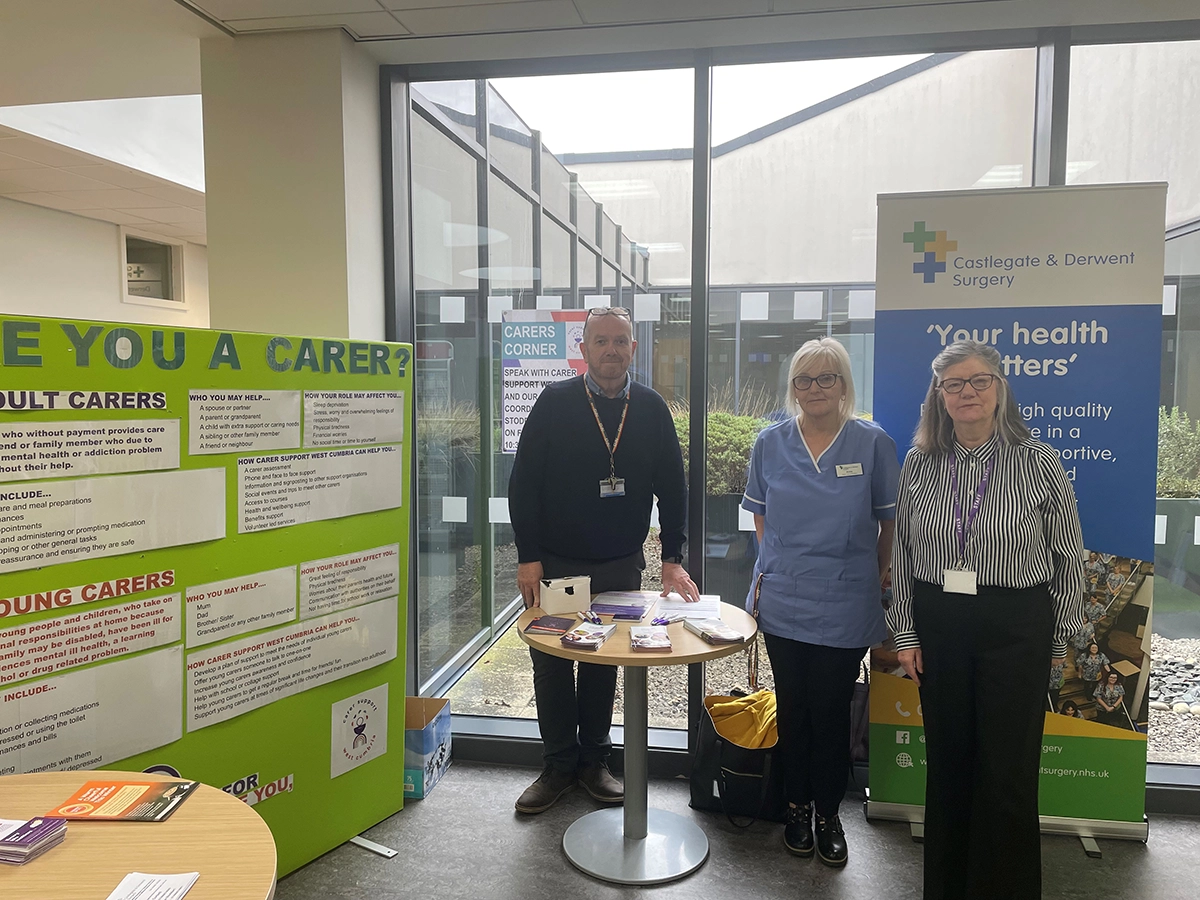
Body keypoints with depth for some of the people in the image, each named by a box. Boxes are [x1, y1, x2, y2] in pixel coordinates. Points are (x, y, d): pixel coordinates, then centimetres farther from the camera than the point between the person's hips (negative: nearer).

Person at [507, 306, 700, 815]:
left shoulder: (652, 409, 1)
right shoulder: (554, 403, -5)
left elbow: (672, 487, 5)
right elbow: (523, 483, -5)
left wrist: (672, 558, -2)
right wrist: (529, 557, -10)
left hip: (621, 566, 2)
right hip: (555, 563, -1)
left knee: (605, 666, 12)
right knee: (552, 666, 7)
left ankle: (594, 761, 29)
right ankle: (559, 765, 25)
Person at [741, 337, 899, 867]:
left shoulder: (873, 443, -6)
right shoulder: (770, 443, 0)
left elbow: (888, 521, 3)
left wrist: (876, 577, 5)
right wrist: (777, 564, 5)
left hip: (845, 609, -2)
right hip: (783, 601, 2)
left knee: (831, 711, 8)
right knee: (793, 709, 14)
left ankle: (828, 814, 30)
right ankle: (797, 807, 34)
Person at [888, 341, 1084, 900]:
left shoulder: (1038, 463, -5)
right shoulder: (919, 464, 2)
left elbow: (1068, 557, 1)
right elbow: (902, 555, 6)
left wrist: (1060, 638, 3)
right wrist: (905, 633, 4)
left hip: (1016, 628, -2)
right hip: (937, 623, 3)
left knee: (1008, 770, 4)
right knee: (946, 761, 13)